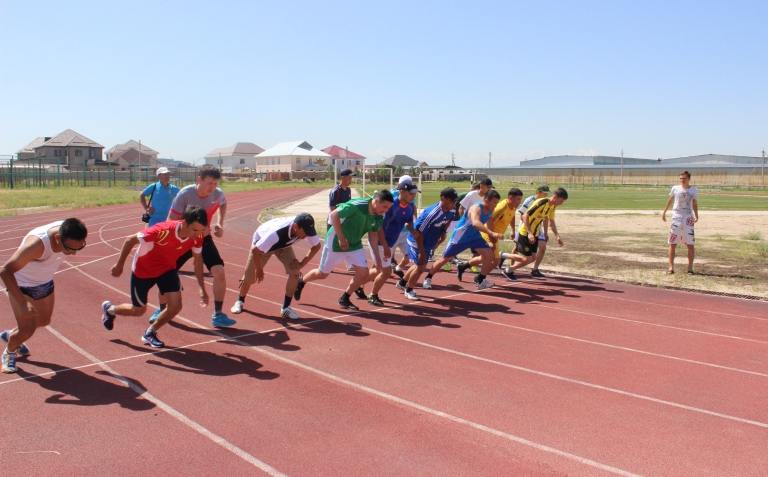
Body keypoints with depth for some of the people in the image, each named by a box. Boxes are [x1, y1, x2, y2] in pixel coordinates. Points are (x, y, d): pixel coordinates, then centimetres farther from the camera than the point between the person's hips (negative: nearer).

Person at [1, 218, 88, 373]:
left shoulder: (68, 231, -24)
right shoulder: (37, 243, -42)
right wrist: (23, 304, -44)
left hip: (45, 283, 6)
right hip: (21, 285, -6)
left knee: (44, 320, 20)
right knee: (28, 329, -7)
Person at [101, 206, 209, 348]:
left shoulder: (197, 237, -24)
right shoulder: (162, 230, -39)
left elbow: (198, 259, -5)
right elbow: (130, 240, -24)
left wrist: (202, 289, -6)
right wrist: (119, 266, -13)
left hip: (167, 269, 4)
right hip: (143, 270, -4)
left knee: (175, 306, -11)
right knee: (139, 310, 11)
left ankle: (150, 333, 18)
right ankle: (109, 309, 46)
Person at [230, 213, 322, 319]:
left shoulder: (306, 229, -33)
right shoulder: (276, 232, -47)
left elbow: (317, 246, -13)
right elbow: (255, 250, -35)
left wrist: (302, 264, -19)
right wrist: (259, 269, -21)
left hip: (284, 244, 4)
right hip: (261, 241, -3)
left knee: (295, 272, -16)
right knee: (250, 277, 6)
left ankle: (286, 308, -2)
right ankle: (240, 301, 37)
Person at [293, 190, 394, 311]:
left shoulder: (379, 217, -9)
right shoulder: (356, 205, -30)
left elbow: (373, 235, 4)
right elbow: (334, 215, -25)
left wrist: (377, 256, 1)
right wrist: (341, 239, -26)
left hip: (355, 245, 6)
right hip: (335, 243, -6)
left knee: (363, 273, -5)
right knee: (322, 274, 8)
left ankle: (344, 299, 16)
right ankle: (301, 282, 39)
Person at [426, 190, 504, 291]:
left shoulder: (491, 211, -7)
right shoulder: (476, 208, -32)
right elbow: (475, 223, -54)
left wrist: (492, 236, 10)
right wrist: (491, 233, -66)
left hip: (474, 236, 7)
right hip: (459, 237, -6)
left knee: (489, 255, -11)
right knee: (445, 259, 7)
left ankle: (480, 281, 5)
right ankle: (428, 278, 26)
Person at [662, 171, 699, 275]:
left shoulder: (694, 190, 4)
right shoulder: (675, 188, 5)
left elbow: (695, 204, 10)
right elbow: (670, 201, 18)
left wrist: (696, 216, -3)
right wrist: (664, 212, 20)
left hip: (688, 218, 0)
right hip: (676, 217, 0)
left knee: (690, 245, -1)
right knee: (672, 244, -1)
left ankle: (690, 268, 6)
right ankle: (671, 267, 5)